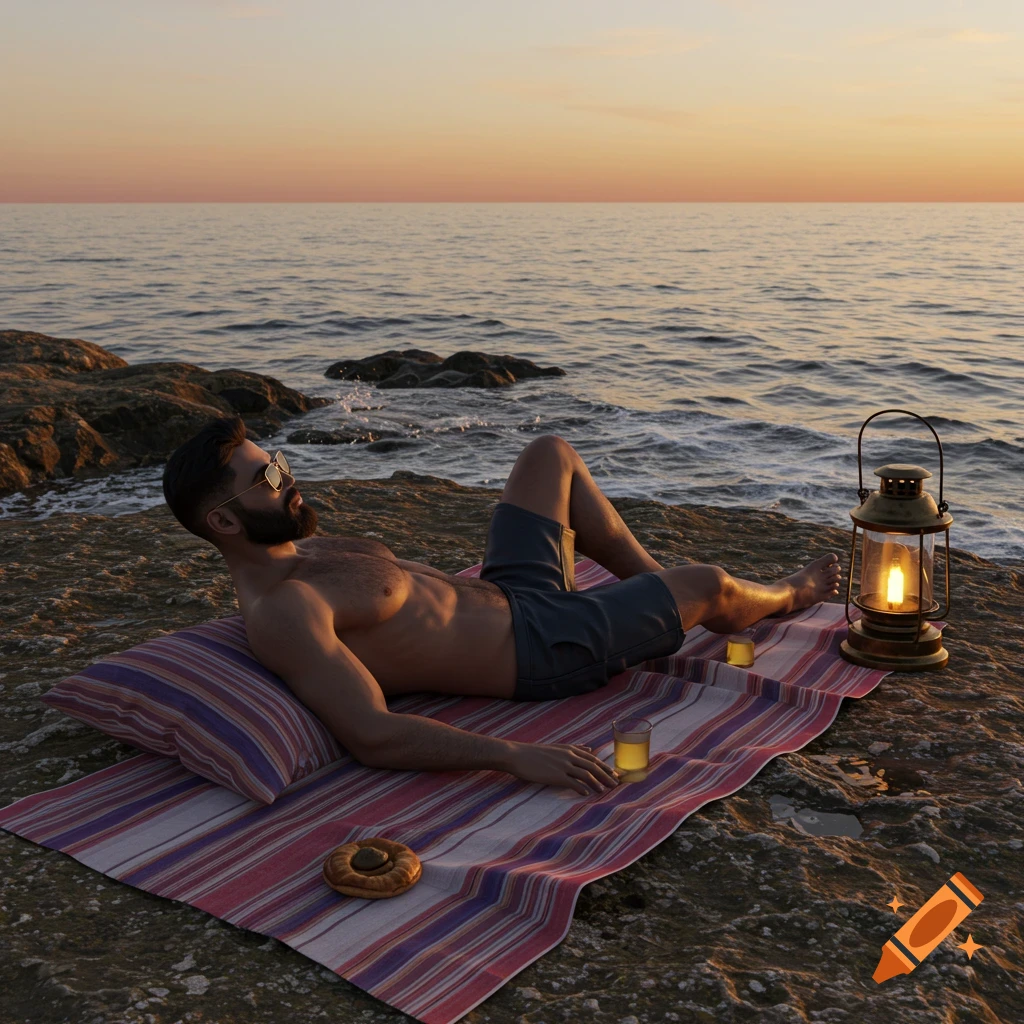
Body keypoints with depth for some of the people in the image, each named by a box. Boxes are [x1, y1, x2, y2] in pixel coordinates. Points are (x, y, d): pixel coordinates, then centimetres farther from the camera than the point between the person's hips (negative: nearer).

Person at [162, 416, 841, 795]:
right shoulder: (279, 609, -30)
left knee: (553, 453, 22)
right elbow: (371, 736, -39)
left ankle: (654, 582, 33)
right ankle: (784, 598, 40)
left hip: (510, 595, 10)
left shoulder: (305, 549, 2)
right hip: (539, 650, -10)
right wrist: (514, 755, -45)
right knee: (709, 585, 1)